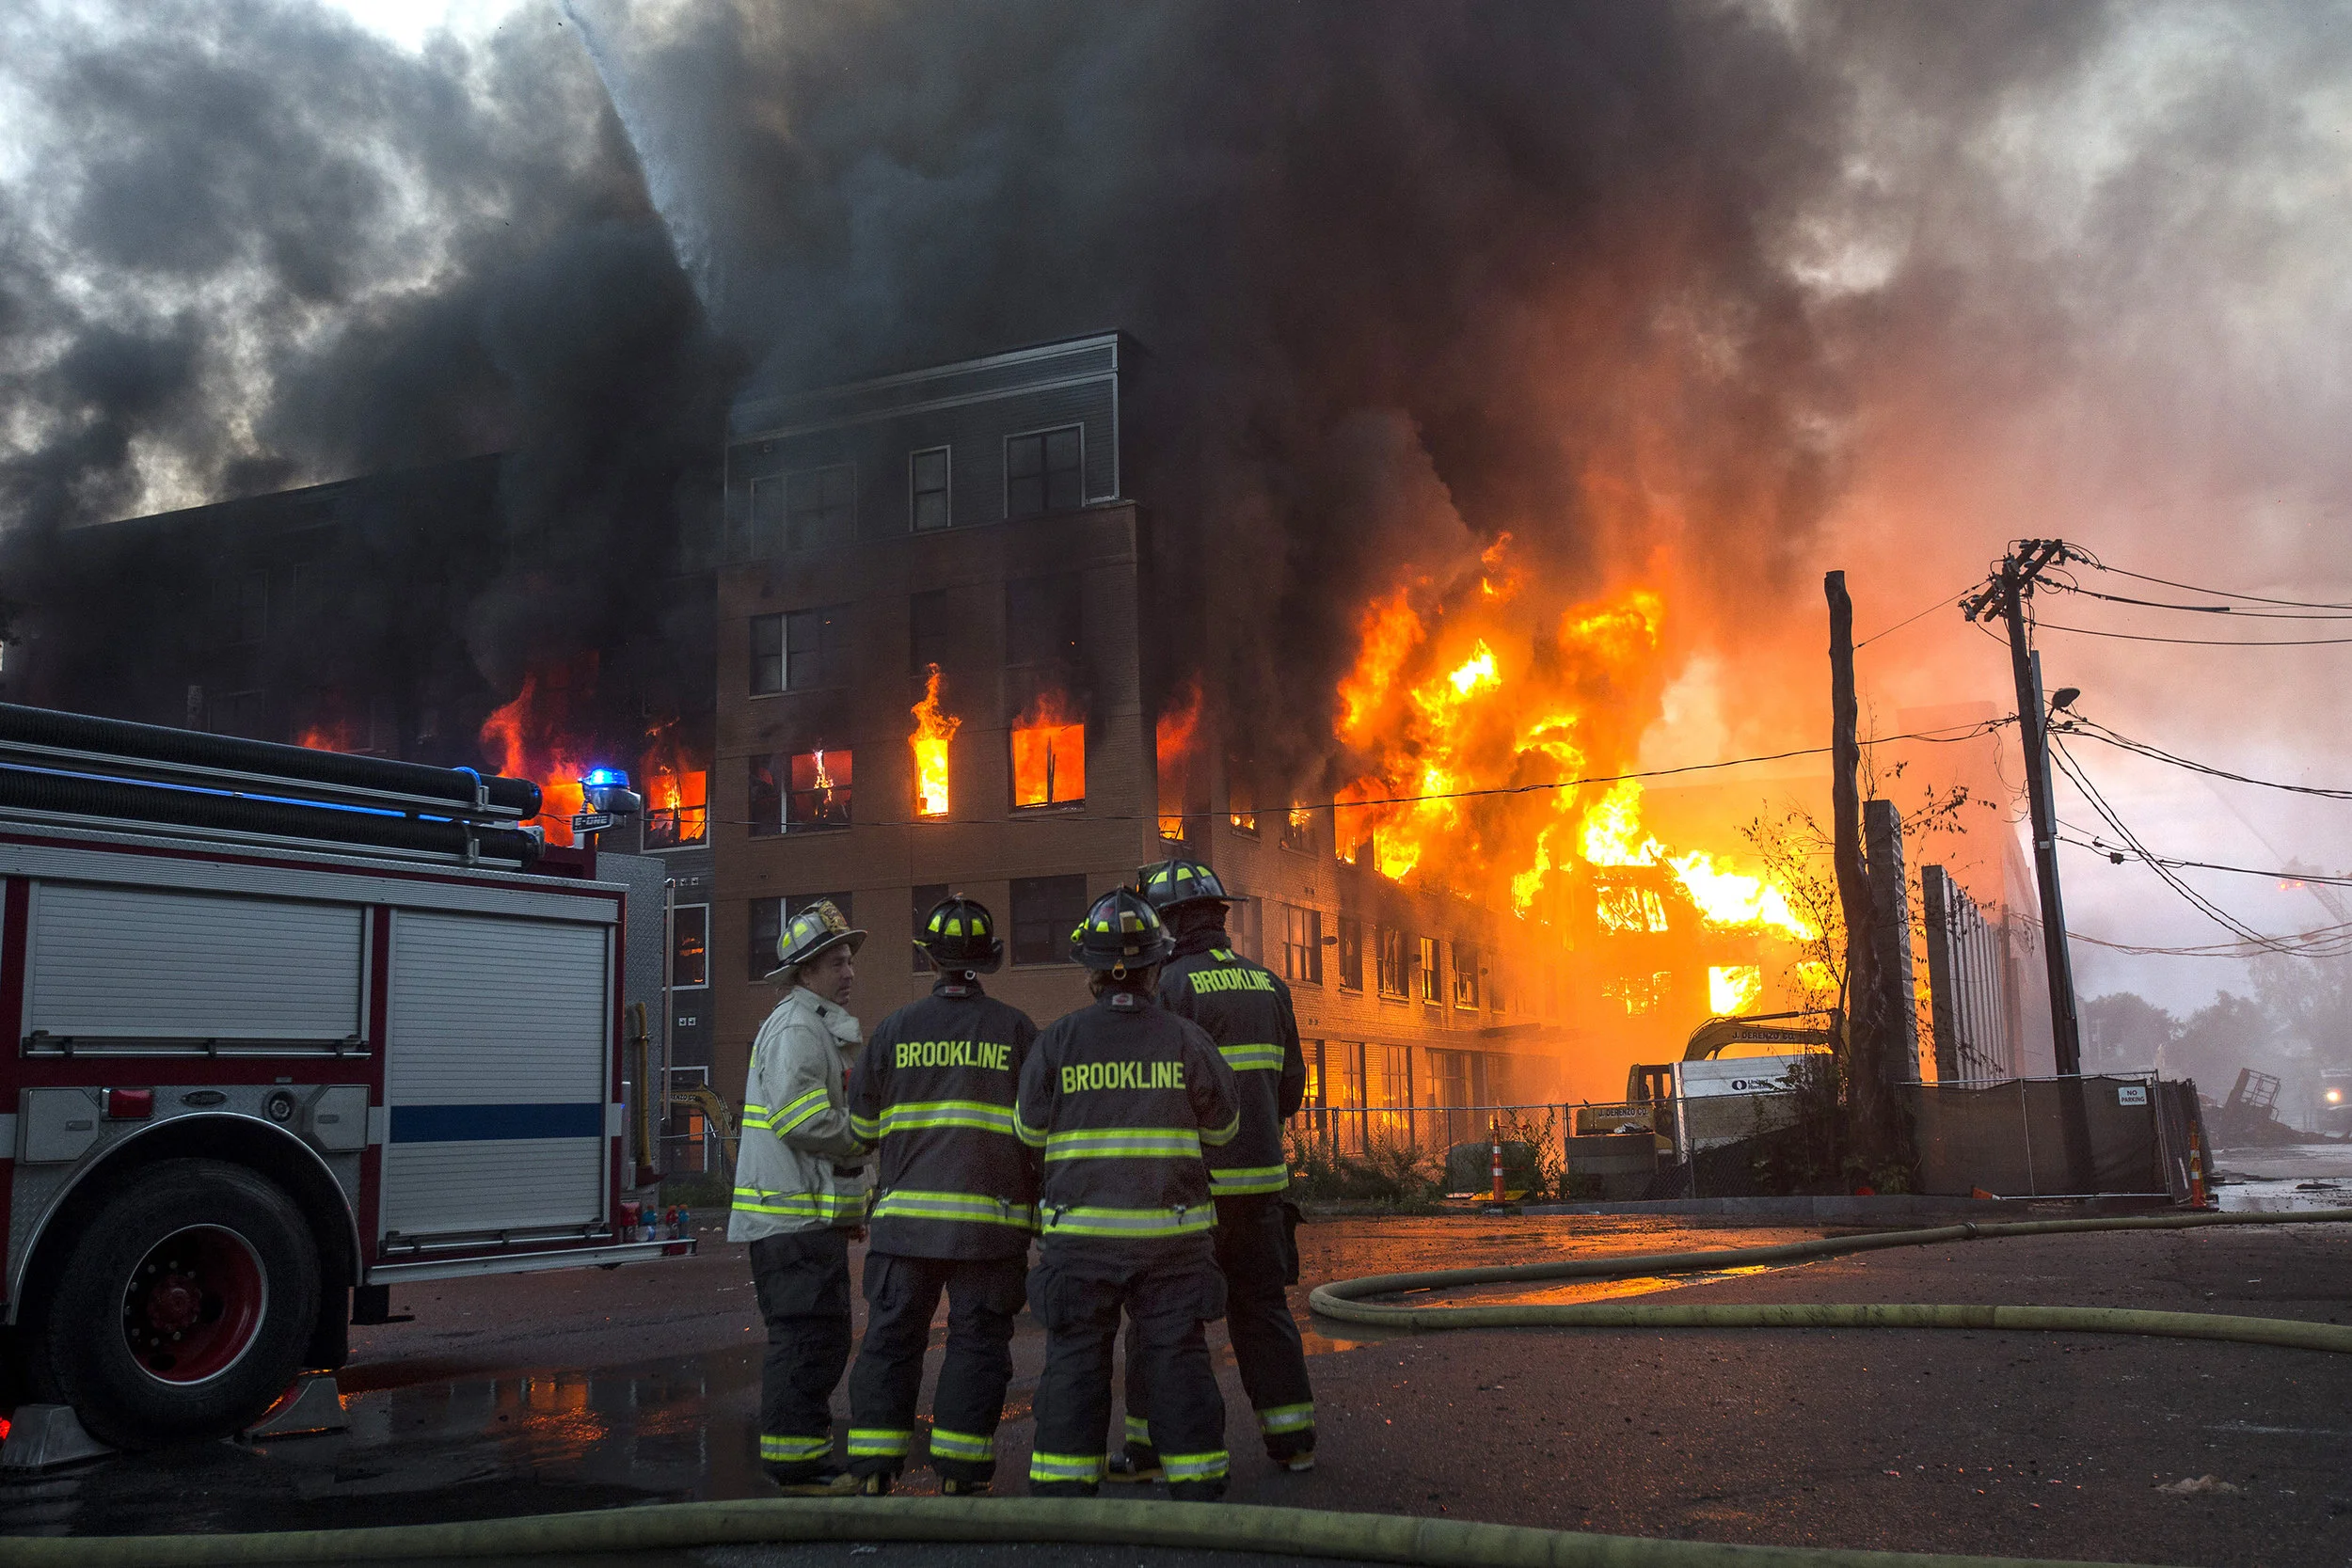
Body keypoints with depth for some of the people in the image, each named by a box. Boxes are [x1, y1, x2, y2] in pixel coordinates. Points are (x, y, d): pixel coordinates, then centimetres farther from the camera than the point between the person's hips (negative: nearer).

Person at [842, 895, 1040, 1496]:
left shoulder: (894, 1029, 4)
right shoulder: (1015, 1030, 0)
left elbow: (861, 1120, 11)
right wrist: (1041, 1206, 11)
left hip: (905, 1214, 2)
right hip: (989, 1217, -2)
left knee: (891, 1337, 9)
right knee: (977, 1339, 5)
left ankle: (874, 1469, 10)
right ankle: (959, 1470, 5)